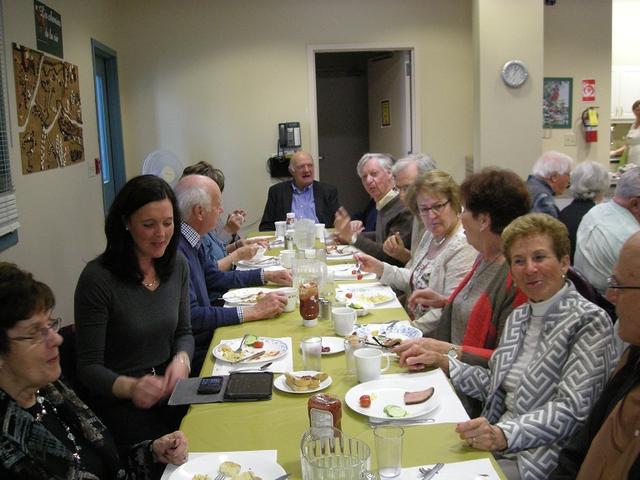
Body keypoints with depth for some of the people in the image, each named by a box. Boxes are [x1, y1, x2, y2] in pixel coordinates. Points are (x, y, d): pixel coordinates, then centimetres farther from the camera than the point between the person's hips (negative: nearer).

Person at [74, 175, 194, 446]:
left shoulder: (177, 266, 2)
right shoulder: (97, 279, -16)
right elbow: (89, 367, -12)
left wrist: (181, 360, -9)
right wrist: (130, 387, -31)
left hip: (169, 390, 5)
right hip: (117, 401, -5)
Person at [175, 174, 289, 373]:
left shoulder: (190, 241, 8)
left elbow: (216, 278, 23)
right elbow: (191, 317, -28)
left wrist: (268, 276, 18)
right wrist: (253, 312, -25)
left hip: (207, 338, 9)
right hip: (195, 354, -9)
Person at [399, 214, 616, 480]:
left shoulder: (589, 322, -10)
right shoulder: (518, 317, 13)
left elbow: (571, 410, -18)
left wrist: (504, 435, -31)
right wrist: (441, 362, 7)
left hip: (539, 457, -6)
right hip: (494, 445, 6)